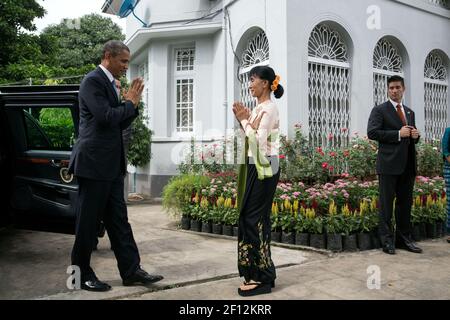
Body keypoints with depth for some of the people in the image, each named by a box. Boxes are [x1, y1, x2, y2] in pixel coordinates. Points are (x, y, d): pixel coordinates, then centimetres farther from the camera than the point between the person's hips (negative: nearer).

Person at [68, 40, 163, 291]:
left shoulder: (109, 83, 17)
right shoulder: (93, 81, -10)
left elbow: (120, 123, 20)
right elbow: (106, 117, -22)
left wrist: (133, 102, 5)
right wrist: (129, 103, -7)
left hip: (112, 164, 9)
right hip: (94, 162, -9)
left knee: (119, 219, 9)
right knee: (88, 220, 2)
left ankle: (131, 270, 15)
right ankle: (82, 274, 16)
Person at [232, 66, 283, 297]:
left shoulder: (269, 108, -12)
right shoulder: (259, 108, 16)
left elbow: (259, 142, -20)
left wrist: (244, 119, -11)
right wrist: (242, 119, 6)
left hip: (264, 168, -10)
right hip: (256, 167, 10)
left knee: (254, 219, -6)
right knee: (251, 218, 11)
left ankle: (262, 278, 4)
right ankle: (258, 273, 21)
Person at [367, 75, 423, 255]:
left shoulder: (410, 112, 19)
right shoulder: (380, 110, 0)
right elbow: (372, 132, -12)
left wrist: (415, 135, 2)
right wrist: (398, 134, -16)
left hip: (408, 165, 6)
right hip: (389, 164, -6)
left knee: (405, 202, 11)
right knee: (386, 203, -1)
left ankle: (404, 238, 21)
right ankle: (387, 240, 6)